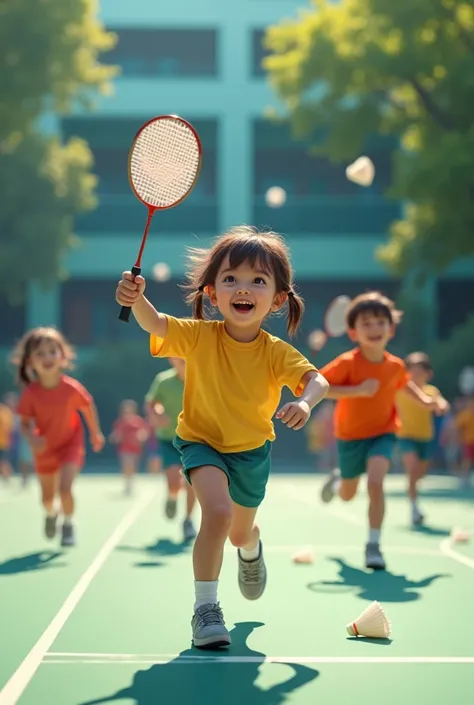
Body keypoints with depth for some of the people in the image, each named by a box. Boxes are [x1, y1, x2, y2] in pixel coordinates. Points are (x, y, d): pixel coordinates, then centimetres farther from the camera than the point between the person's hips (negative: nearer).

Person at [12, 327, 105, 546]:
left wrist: (96, 433, 7)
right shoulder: (30, 393, -22)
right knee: (47, 497, 16)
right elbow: (25, 423, -13)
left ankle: (68, 525, 8)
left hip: (71, 444, -2)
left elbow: (88, 407, -5)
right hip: (45, 449, 2)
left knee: (65, 488, -21)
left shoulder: (72, 388, -24)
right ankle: (51, 514, 53)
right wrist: (32, 438, -34)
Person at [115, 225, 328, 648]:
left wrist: (305, 402, -53)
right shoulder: (200, 337, -21)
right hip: (203, 442, -2)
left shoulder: (276, 352, -18)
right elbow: (154, 323, -36)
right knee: (218, 512, -30)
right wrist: (136, 298, -59)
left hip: (252, 450, 2)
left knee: (240, 532, 21)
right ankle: (205, 607, -17)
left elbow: (316, 380, -30)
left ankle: (251, 550, 61)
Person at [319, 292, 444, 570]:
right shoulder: (347, 363, -21)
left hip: (382, 434, 0)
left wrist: (423, 399, 0)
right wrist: (357, 390, -35)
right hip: (351, 436, 0)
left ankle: (373, 545, -14)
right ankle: (338, 479, 57)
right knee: (348, 496, 18)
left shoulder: (396, 365, -9)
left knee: (375, 483, -26)